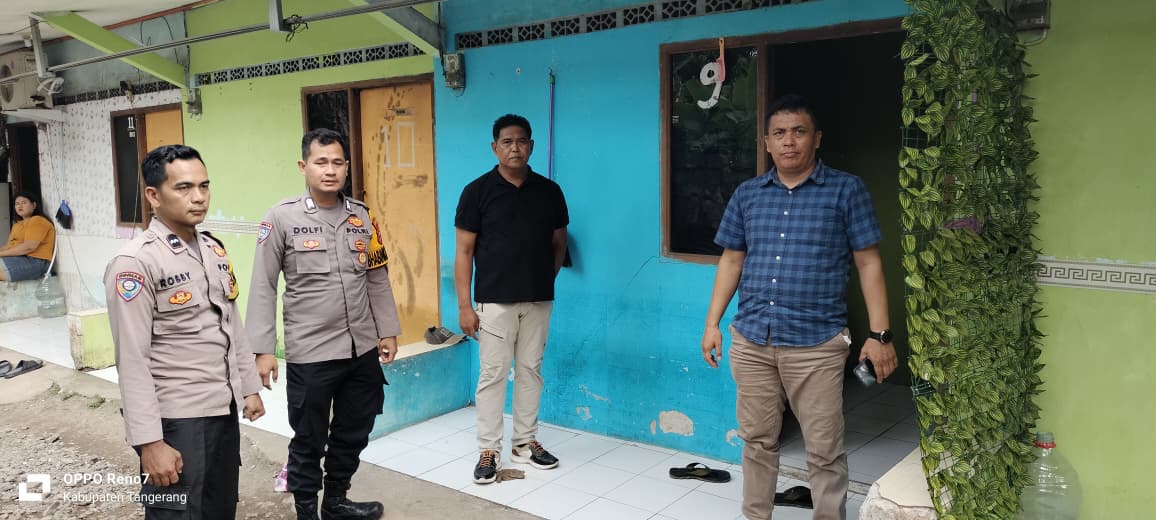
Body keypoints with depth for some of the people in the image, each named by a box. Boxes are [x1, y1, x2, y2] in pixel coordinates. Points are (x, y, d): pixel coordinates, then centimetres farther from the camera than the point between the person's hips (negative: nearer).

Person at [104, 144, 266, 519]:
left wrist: (249, 387, 14)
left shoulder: (214, 250, 8)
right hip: (175, 419, -7)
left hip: (224, 410, 7)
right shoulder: (135, 263, -15)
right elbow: (132, 362, -17)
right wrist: (150, 441, -19)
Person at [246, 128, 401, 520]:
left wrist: (388, 331, 10)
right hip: (310, 354, -4)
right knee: (309, 441, 9)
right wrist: (262, 349, -10)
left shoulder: (361, 216, 5)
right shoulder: (282, 218, -7)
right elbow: (263, 288, -7)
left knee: (353, 434, 18)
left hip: (363, 350, 5)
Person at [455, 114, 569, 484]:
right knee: (493, 374, 2)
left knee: (530, 371, 12)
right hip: (494, 301, -3)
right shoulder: (477, 191, -5)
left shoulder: (549, 191, 3)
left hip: (538, 301, 3)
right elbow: (464, 251, -5)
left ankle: (525, 443, 25)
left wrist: (545, 280, 6)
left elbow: (559, 244, 14)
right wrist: (464, 305, -9)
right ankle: (489, 451, 12)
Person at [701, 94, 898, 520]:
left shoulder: (846, 190, 0)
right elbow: (731, 261, 14)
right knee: (757, 440, 13)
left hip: (816, 343, -3)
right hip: (750, 340, 3)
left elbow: (869, 264, -1)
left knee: (824, 450, 3)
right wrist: (712, 323, 9)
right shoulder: (747, 194, 9)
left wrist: (879, 334, -7)